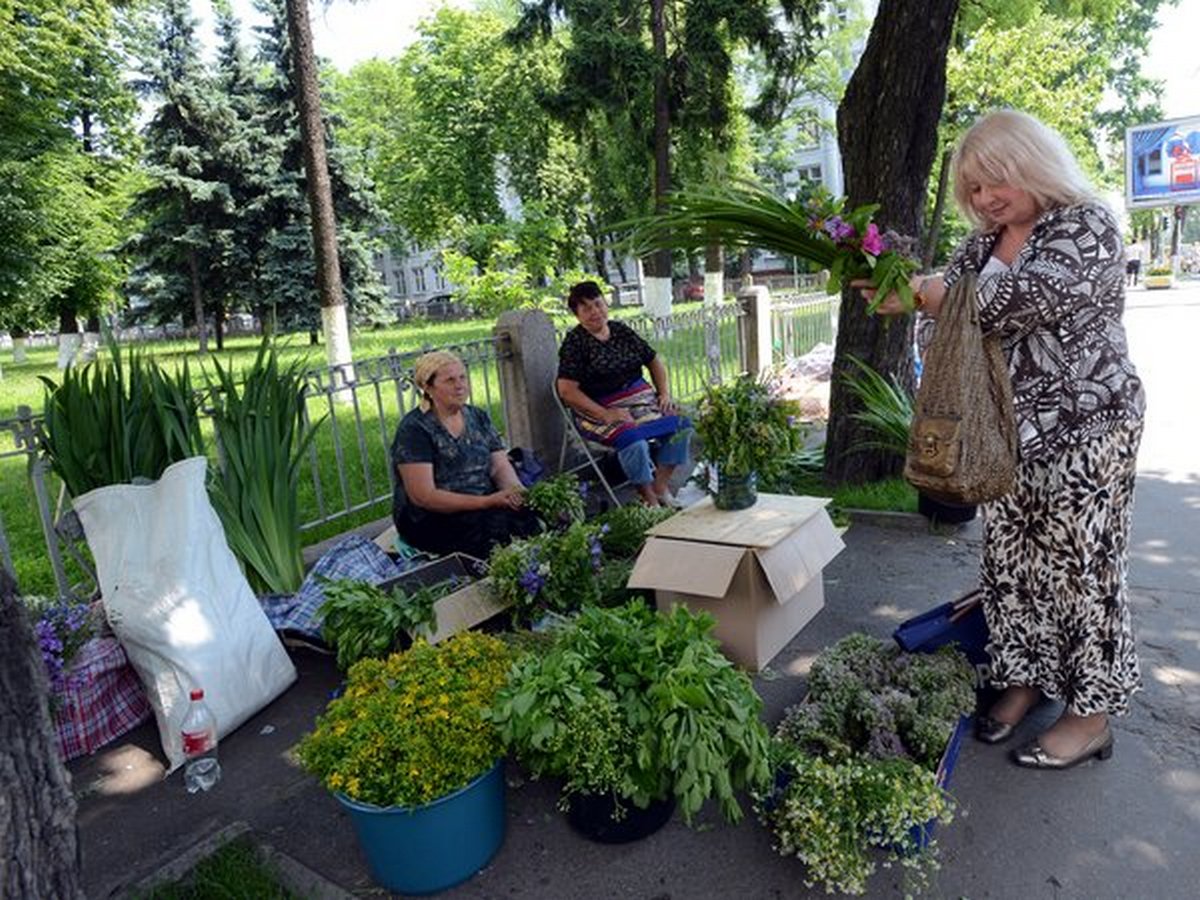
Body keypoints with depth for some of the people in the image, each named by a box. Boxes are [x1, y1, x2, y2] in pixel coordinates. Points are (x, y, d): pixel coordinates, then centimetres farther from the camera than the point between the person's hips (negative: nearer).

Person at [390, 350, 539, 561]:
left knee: (533, 511, -21)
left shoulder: (477, 417, 12)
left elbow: (501, 467, 7)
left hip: (484, 506, 6)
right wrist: (489, 501, -22)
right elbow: (423, 497, -16)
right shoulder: (414, 429, -9)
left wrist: (516, 491, -18)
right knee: (501, 524, -31)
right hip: (430, 520, -6)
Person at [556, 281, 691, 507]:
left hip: (641, 399, 6)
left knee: (680, 424, -16)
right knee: (633, 439, -33)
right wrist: (606, 415, -20)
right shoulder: (575, 342, -4)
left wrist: (665, 394, 5)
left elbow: (654, 361, 22)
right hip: (599, 410, -6)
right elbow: (567, 390, -13)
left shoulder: (622, 331, 13)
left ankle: (661, 487, -6)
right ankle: (649, 499, -13)